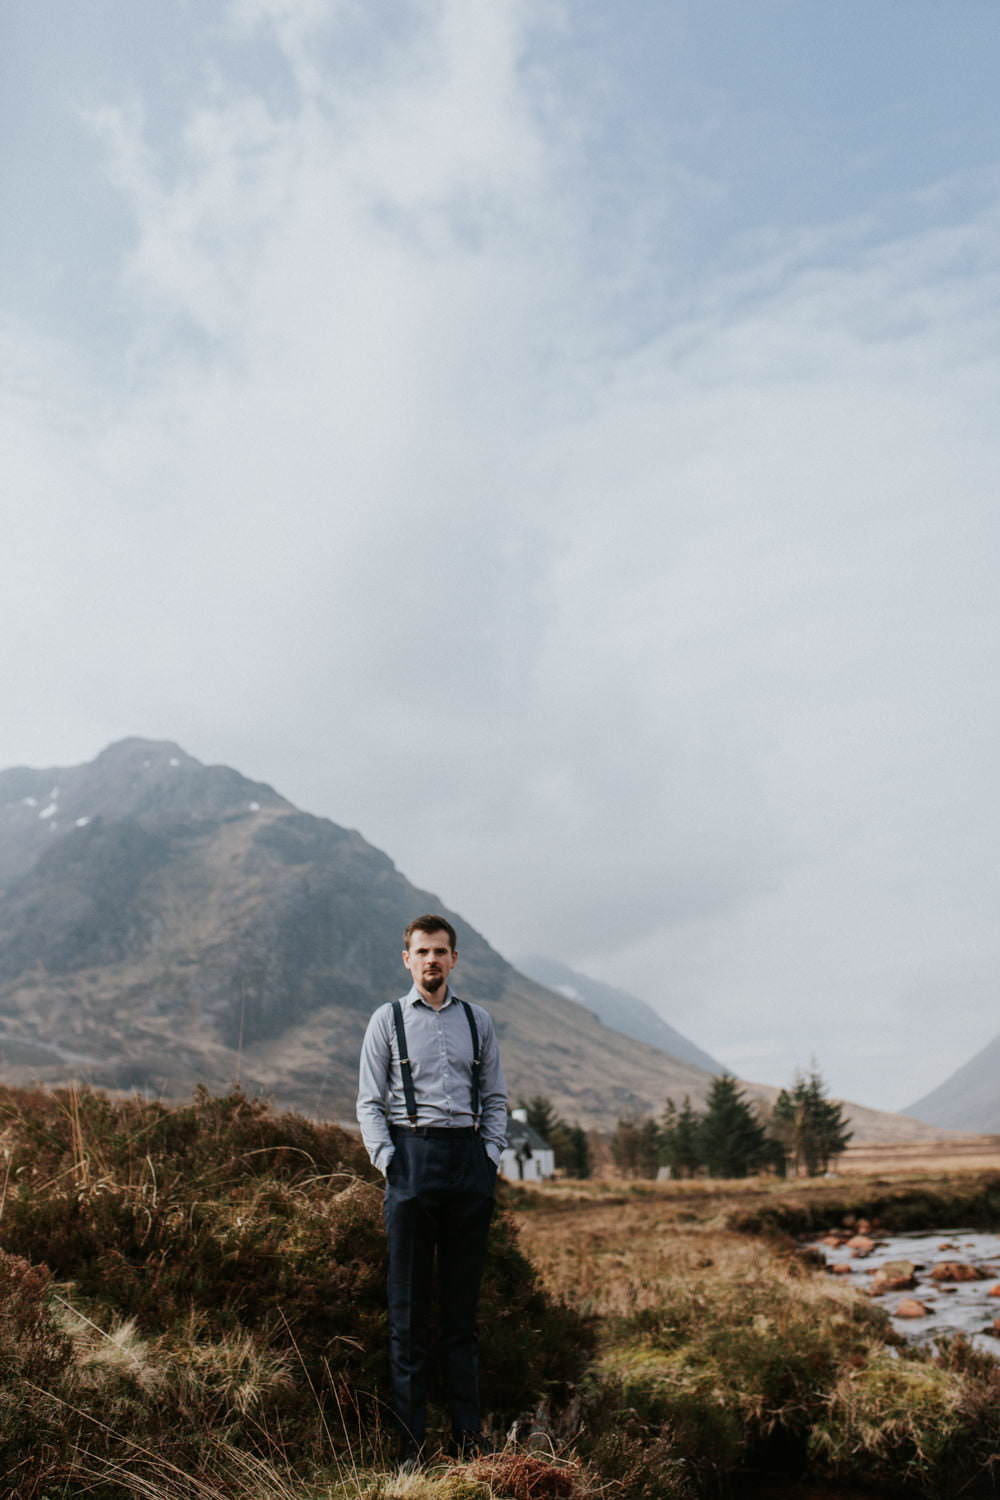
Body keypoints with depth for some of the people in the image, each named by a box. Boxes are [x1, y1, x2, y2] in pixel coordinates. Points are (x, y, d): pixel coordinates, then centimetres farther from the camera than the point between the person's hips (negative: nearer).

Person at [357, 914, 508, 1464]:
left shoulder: (477, 1020, 11)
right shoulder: (388, 1020, 4)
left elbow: (495, 1098, 14)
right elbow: (369, 1103, 3)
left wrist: (490, 1156, 2)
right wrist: (387, 1162, -7)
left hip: (469, 1159, 2)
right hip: (412, 1156, -2)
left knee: (463, 1306, 8)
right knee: (408, 1307, 1)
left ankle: (468, 1439, 16)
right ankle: (410, 1444, 8)